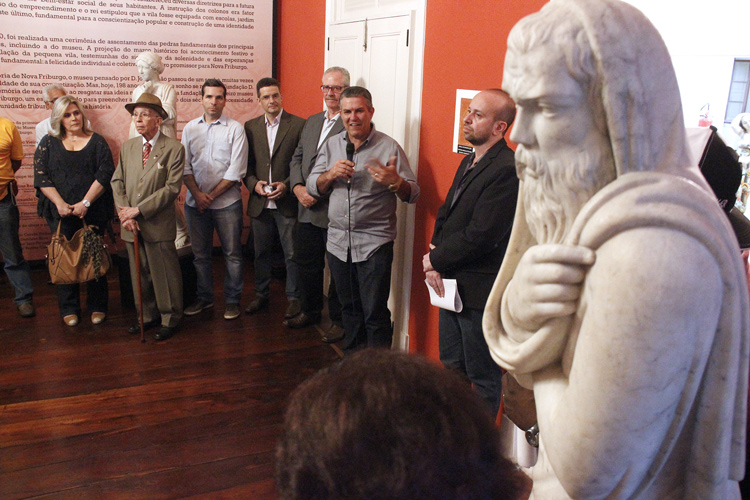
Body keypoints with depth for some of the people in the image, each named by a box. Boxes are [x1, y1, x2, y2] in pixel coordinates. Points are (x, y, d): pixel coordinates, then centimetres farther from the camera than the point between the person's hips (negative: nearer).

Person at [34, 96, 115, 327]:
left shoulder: (97, 141, 4)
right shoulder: (49, 143, 8)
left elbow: (105, 173, -5)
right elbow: (41, 176, 1)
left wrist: (85, 203, -13)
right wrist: (60, 204, -11)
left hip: (92, 211, -1)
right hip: (60, 212, 1)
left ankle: (97, 307, 14)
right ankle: (69, 309, 15)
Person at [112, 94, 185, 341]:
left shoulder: (174, 149, -7)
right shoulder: (127, 147, 10)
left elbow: (172, 187, -14)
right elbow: (117, 182, 10)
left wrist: (139, 210, -16)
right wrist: (124, 213, -6)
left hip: (158, 225, -5)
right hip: (132, 226, 5)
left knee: (165, 274, 4)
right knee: (140, 274, 14)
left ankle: (169, 319, 20)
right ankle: (148, 316, 30)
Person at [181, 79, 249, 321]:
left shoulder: (235, 129, -3)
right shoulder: (190, 128, 9)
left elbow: (236, 171, -9)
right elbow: (185, 166, 6)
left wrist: (211, 195, -10)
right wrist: (197, 194, -8)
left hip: (227, 202, -3)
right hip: (195, 202, 3)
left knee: (232, 253, 3)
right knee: (200, 253, 12)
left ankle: (232, 300, 17)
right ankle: (204, 297, 27)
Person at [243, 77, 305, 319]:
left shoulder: (298, 125, -3)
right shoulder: (250, 126, 9)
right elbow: (246, 163, 11)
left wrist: (287, 185, -14)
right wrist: (253, 183, -6)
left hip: (287, 202, -3)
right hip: (259, 202, 4)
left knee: (292, 253, 4)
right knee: (261, 252, 14)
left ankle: (293, 297, 19)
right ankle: (261, 294, 29)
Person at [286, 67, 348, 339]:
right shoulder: (312, 122, 16)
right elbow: (297, 158, 16)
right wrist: (298, 187, -2)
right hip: (307, 211, 7)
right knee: (306, 264, 17)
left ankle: (339, 321, 21)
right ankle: (310, 311, 36)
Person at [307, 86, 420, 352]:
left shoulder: (389, 147, -6)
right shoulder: (332, 145, 8)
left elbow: (412, 194, -7)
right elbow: (313, 186, 7)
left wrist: (395, 182, -29)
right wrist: (331, 174, -13)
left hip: (374, 244, -5)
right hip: (338, 243, 5)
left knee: (375, 314, -1)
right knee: (349, 309, 18)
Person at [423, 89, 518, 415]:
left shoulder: (507, 170, -21)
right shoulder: (469, 162, 11)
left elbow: (481, 235, -25)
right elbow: (445, 215, 13)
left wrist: (435, 260, -12)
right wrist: (434, 259, -3)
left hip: (481, 291, -10)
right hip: (452, 284, 10)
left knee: (482, 377, 8)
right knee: (451, 366, 23)